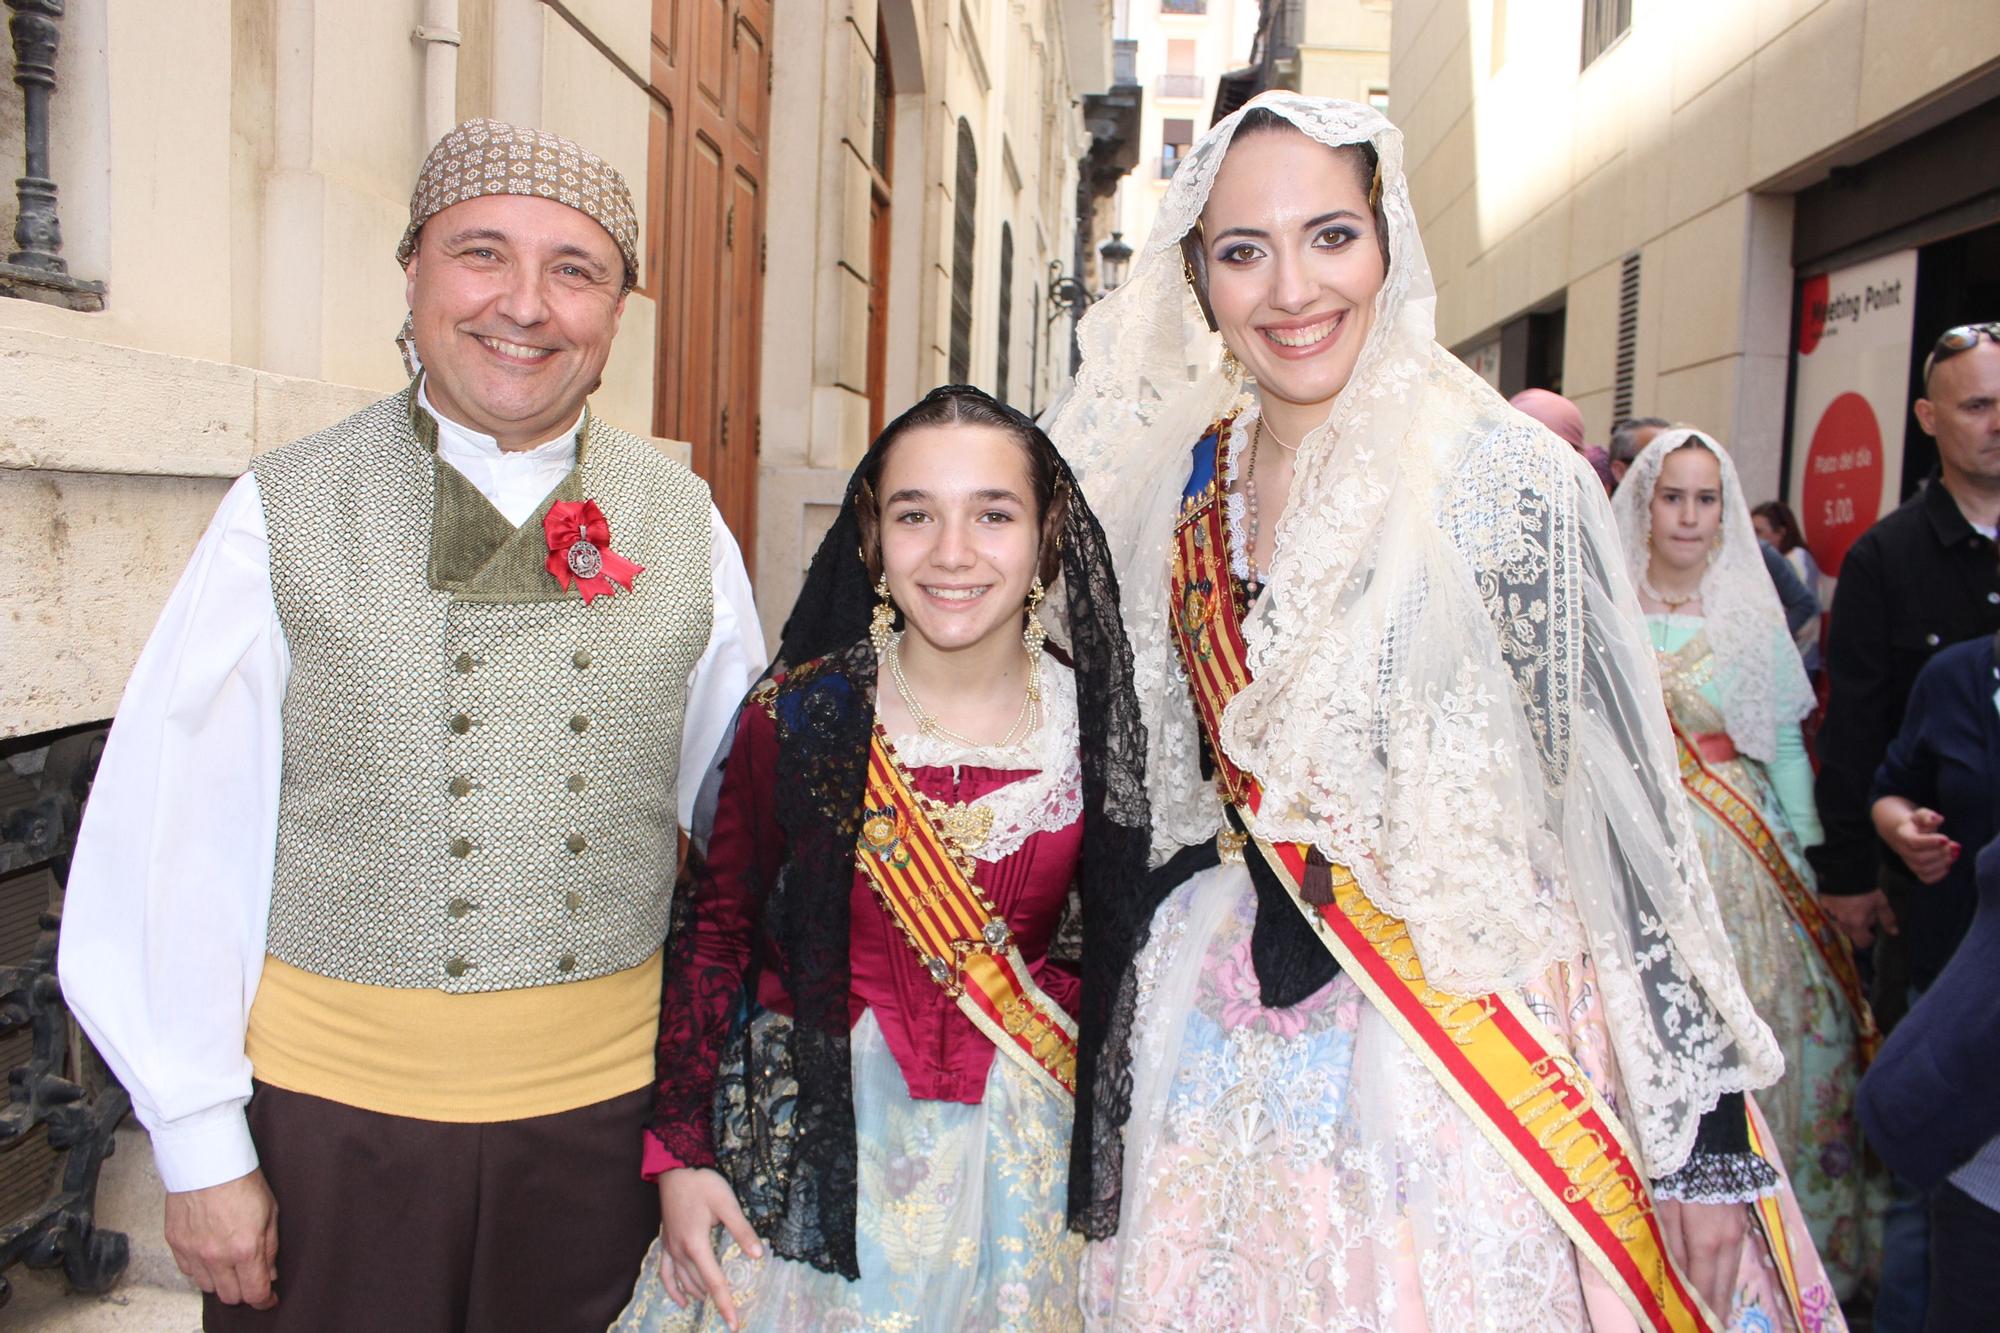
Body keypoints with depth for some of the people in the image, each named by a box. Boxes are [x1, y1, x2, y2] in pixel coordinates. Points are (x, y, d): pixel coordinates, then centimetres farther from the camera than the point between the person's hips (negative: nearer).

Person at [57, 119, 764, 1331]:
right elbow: (175, 840, -5)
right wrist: (202, 1146, -3)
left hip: (607, 1108, 2)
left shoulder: (687, 528, -1)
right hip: (328, 1105, -1)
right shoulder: (282, 515, -6)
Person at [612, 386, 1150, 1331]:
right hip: (817, 1139, -1)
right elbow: (715, 929, -4)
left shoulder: (1096, 724, -8)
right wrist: (680, 1154, -5)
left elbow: (1120, 942, 3)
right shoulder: (799, 714, -12)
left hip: (1023, 1145, 2)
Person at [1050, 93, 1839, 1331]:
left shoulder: (1510, 480, -13)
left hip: (1471, 1057, -4)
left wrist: (1705, 1122, -10)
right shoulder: (1182, 492, 1)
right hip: (1230, 1049, 4)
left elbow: (1628, 812, -11)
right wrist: (1115, 1067, 13)